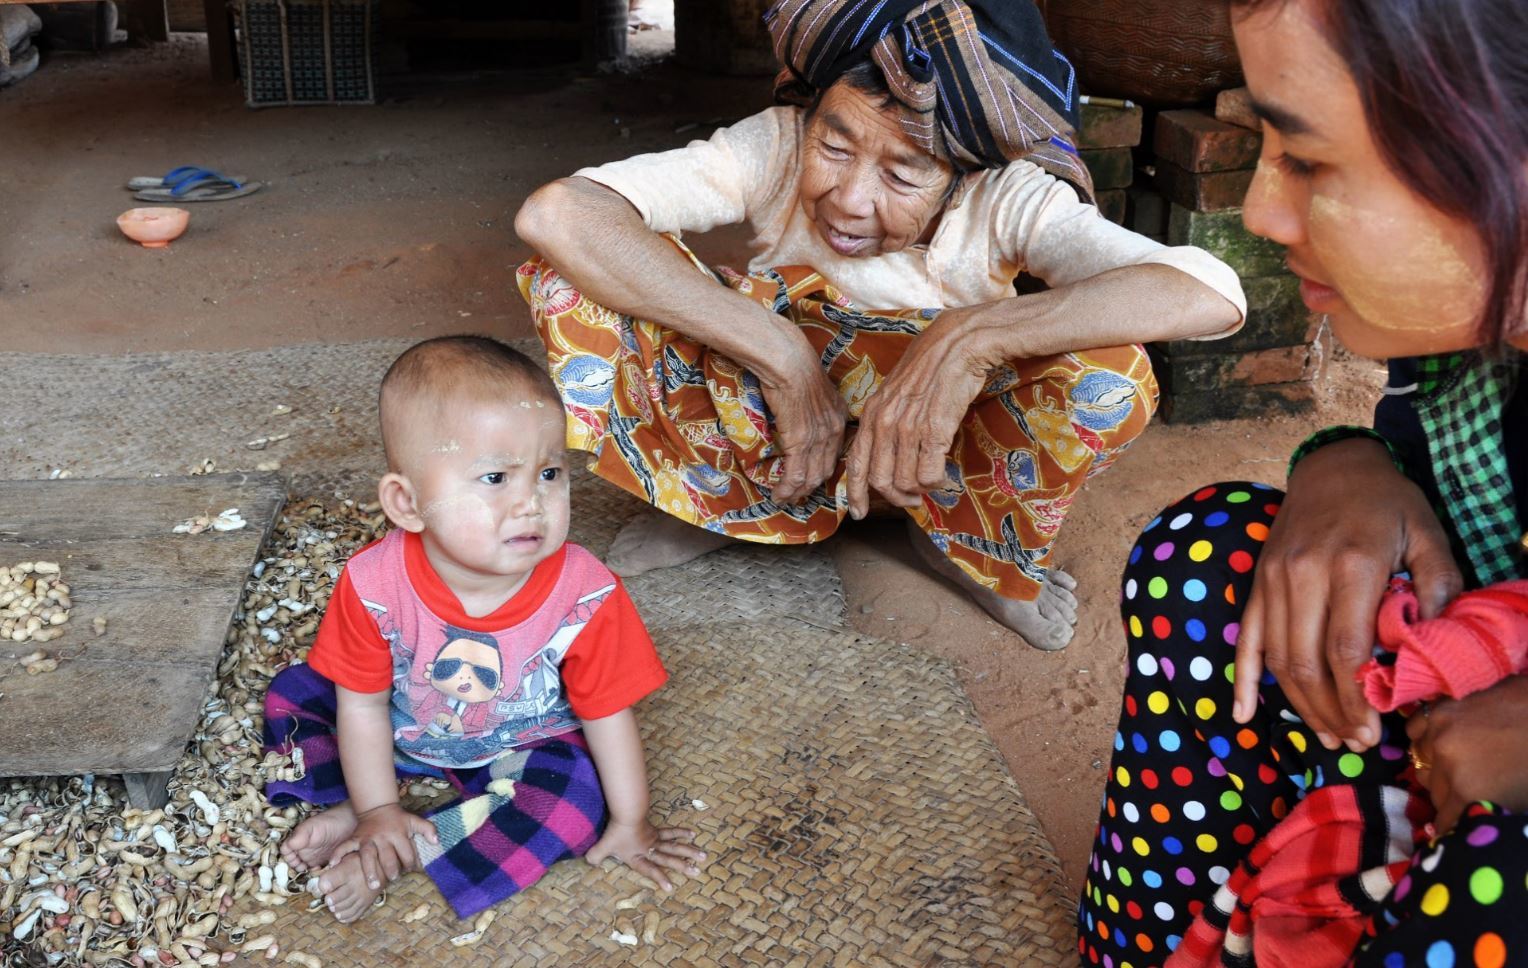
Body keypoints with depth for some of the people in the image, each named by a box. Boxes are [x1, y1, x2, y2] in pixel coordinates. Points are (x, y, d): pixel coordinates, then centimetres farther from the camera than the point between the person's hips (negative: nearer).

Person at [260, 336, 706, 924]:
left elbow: (607, 712, -18)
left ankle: (391, 860, -21)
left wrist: (629, 825, -10)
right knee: (291, 694, -6)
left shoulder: (584, 596, -30)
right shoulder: (375, 584, -29)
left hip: (519, 748, -1)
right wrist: (377, 810, -11)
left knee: (578, 795, -28)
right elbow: (363, 704, -14)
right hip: (403, 731, 2)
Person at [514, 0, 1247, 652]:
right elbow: (554, 214, -37)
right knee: (574, 271, -23)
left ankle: (976, 542, -1)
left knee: (1108, 376, -33)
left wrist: (971, 336, -51)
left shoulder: (1008, 202, -25)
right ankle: (720, 500, 2)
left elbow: (1212, 294, -40)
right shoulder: (775, 148, -24)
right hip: (774, 416, 1)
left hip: (937, 453, 0)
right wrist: (783, 354, -40)